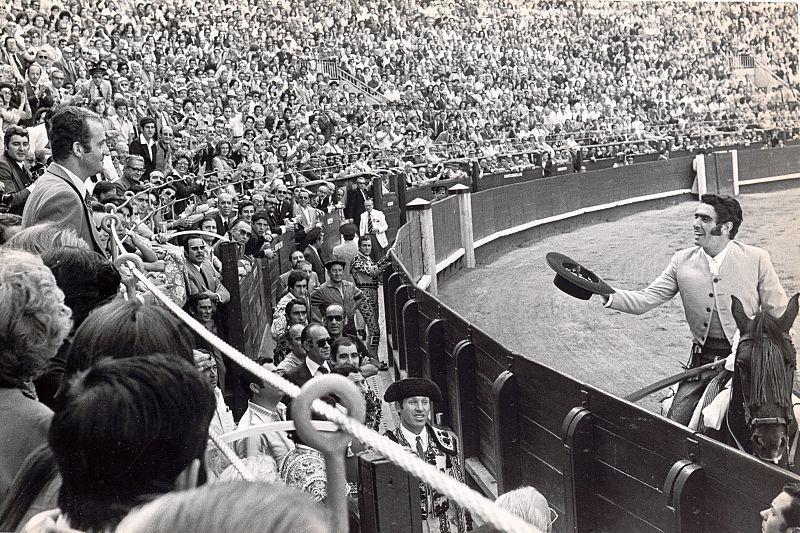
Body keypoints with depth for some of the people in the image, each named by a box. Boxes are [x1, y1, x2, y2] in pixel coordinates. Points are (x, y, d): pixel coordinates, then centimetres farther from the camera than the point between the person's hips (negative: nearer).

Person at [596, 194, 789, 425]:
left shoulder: (757, 259, -5)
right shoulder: (682, 261, 1)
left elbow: (777, 312, 0)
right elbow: (646, 300, -3)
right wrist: (608, 295, -20)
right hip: (702, 360, 3)